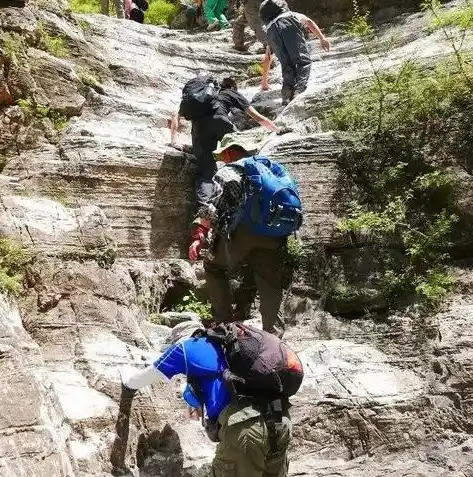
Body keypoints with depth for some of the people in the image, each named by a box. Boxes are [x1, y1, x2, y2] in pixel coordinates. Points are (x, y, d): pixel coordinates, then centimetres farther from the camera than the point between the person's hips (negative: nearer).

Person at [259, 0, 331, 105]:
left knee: (287, 65, 11)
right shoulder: (295, 16, 42)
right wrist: (322, 38, 8)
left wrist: (264, 80, 58)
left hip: (271, 30, 3)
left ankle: (287, 95, -9)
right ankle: (299, 88, -31)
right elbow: (308, 22, 17)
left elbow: (266, 60, 49)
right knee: (303, 60, -7)